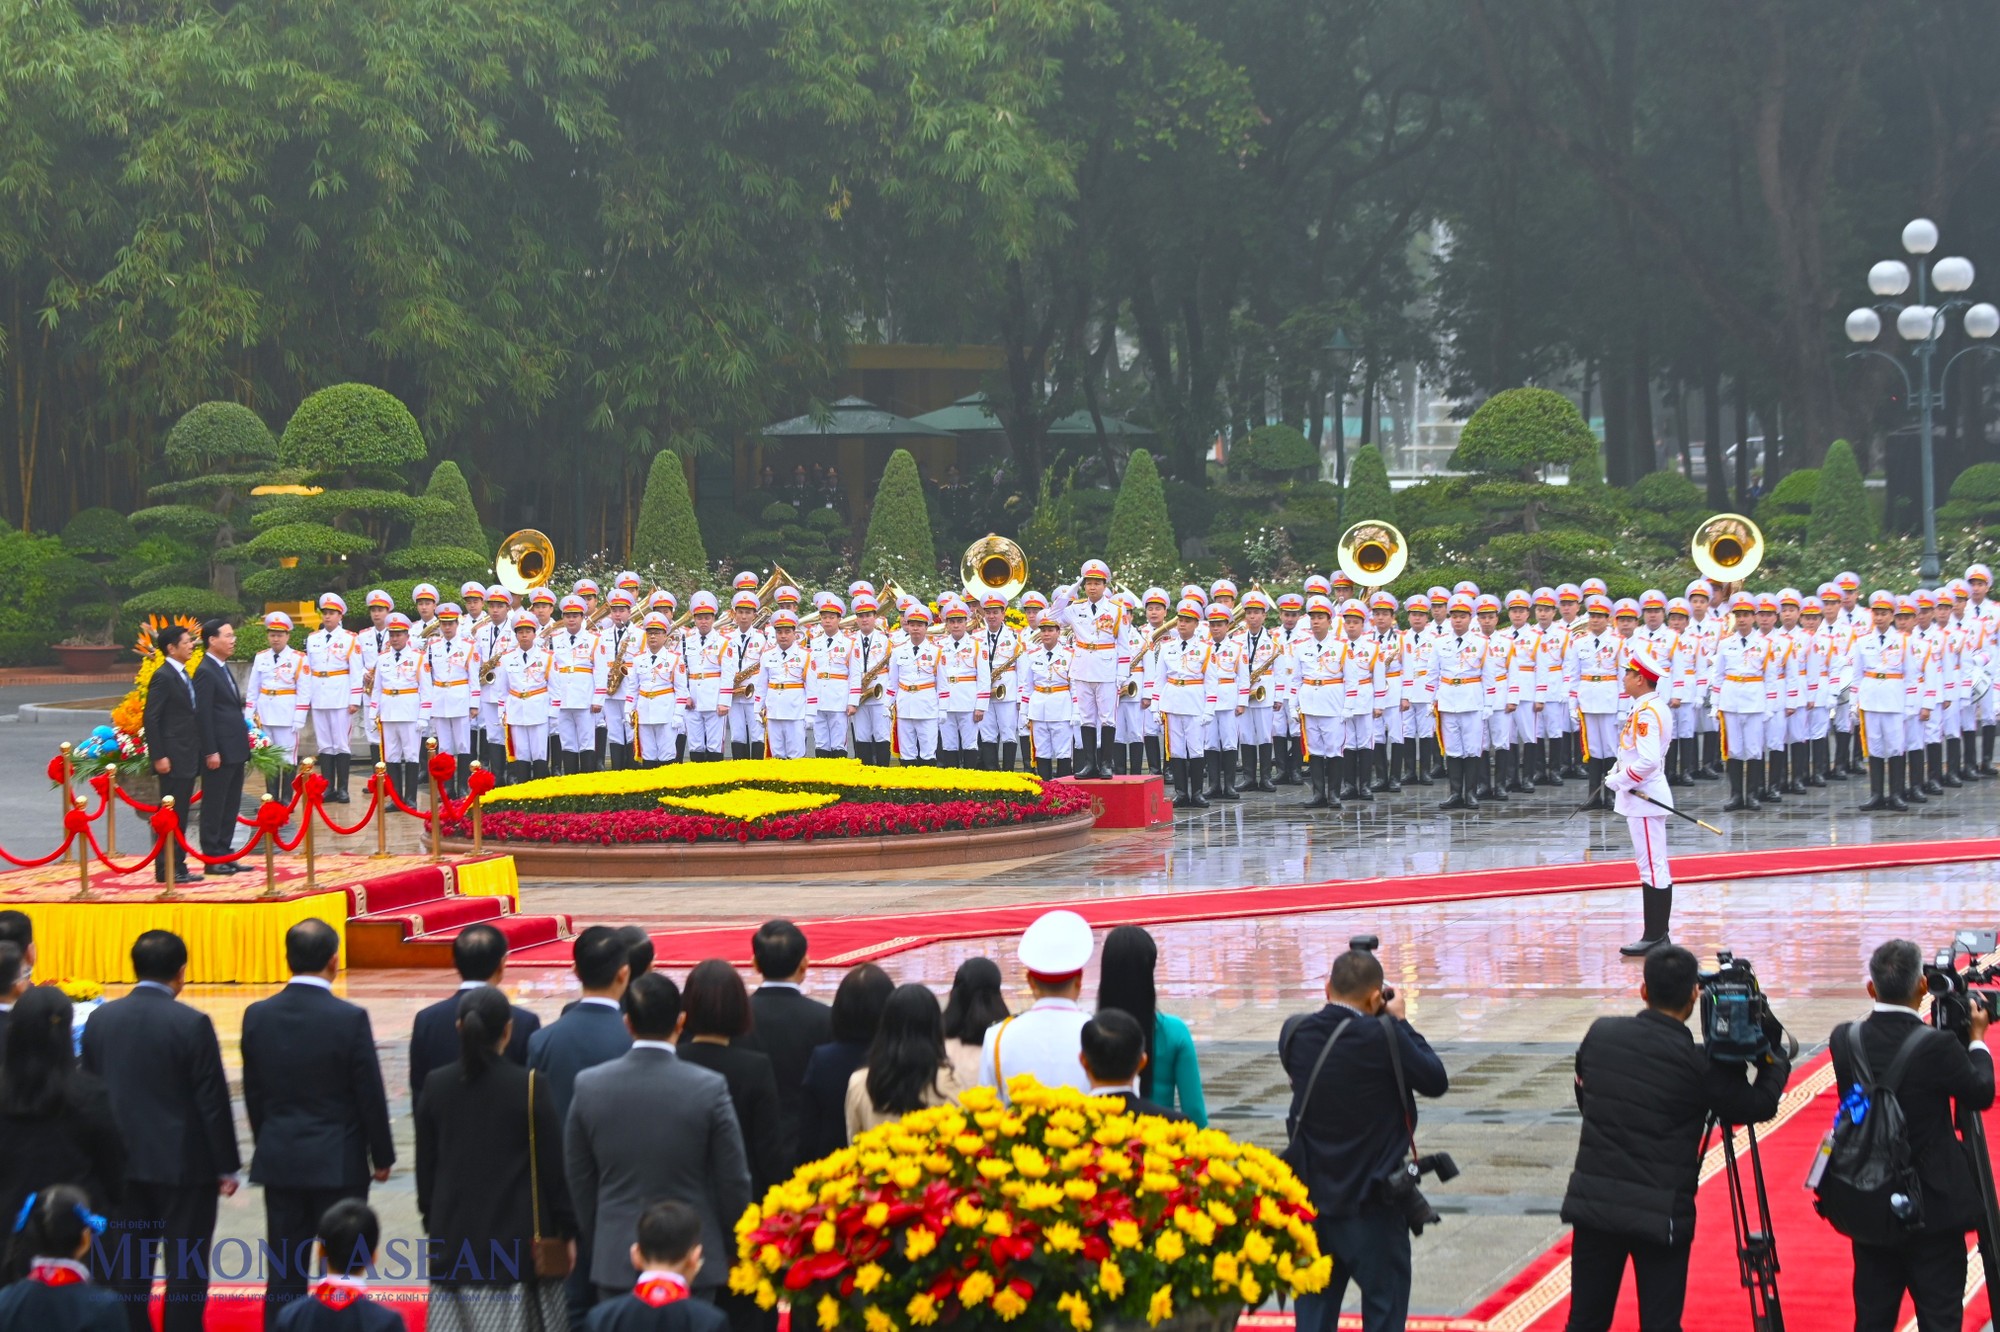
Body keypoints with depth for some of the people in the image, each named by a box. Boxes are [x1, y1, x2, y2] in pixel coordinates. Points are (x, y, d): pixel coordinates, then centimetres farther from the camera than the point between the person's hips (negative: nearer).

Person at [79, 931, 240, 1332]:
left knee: (127, 1268, 9)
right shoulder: (192, 1024, -14)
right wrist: (226, 1166, -3)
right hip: (183, 1163, -5)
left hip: (123, 1163, 5)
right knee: (186, 1268, 1)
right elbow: (213, 1100, -11)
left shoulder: (101, 1019, 1)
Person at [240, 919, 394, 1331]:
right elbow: (370, 1094, -8)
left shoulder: (258, 1016, -2)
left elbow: (253, 1094, 7)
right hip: (338, 1160, -4)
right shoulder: (349, 1018, -15)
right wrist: (382, 1155, 4)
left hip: (279, 1160, 4)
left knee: (284, 1274, 7)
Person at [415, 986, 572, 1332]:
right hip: (516, 1236, -3)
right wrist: (564, 1229, 5)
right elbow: (553, 1164, -5)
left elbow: (426, 1165, 8)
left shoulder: (435, 1086, 1)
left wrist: (431, 1220, 20)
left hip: (453, 1236, 3)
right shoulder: (530, 1087, -9)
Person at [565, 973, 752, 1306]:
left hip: (615, 1262, 2)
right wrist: (732, 1252, 12)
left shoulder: (589, 1085, -3)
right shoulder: (709, 1088, -11)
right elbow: (734, 1182, -3)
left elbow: (579, 1182, 7)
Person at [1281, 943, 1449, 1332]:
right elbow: (1435, 1080, -8)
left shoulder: (1295, 1034, -5)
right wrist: (1398, 1023, 1)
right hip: (1371, 1201, -5)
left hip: (1313, 1195, 5)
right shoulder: (1382, 1038, -20)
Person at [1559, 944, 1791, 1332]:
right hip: (1659, 1213, -4)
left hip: (1594, 1202, 4)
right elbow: (1760, 1106, -2)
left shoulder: (1600, 1035, 0)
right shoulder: (1698, 1063, -13)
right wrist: (1773, 1055, 11)